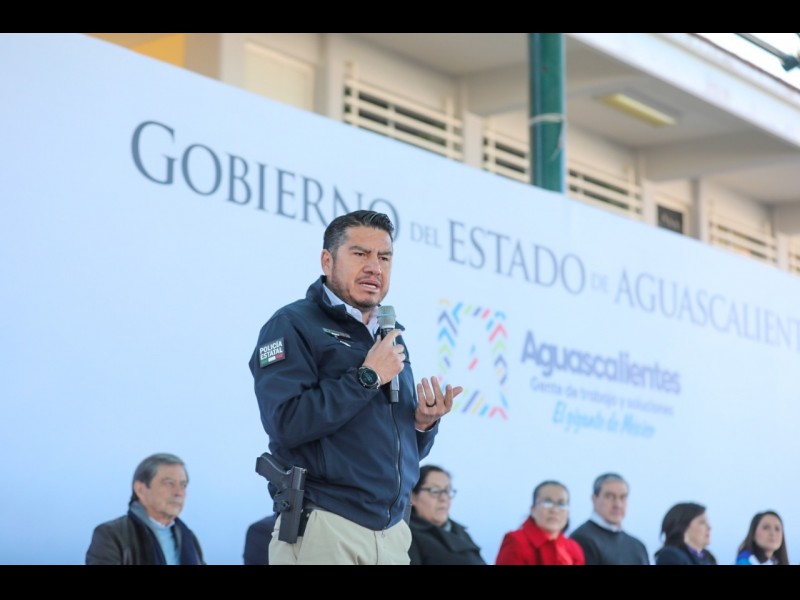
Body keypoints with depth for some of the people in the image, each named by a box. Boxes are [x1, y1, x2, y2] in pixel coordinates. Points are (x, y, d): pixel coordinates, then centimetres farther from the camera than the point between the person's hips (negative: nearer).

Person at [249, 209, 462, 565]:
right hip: (323, 529, -7)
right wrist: (367, 377, -14)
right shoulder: (292, 326, -5)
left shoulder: (391, 339, 17)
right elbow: (287, 423, -19)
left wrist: (425, 422, 0)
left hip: (394, 532, 7)